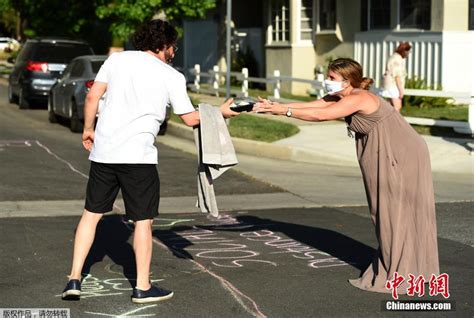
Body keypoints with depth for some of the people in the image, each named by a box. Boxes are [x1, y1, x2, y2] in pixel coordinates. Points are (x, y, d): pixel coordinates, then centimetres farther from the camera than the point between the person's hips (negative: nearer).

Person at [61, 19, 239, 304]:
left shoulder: (117, 59, 8)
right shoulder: (172, 77, 0)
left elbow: (92, 97, 5)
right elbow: (191, 119, 7)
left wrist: (88, 129, 19)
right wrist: (220, 112, 22)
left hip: (103, 150, 4)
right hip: (137, 155, -4)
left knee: (92, 213, 14)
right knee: (143, 219, 8)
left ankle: (74, 281, 13)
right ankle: (143, 288, 15)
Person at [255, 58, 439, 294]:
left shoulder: (358, 99, -22)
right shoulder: (341, 98, 6)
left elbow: (321, 115, -30)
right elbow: (310, 106, 0)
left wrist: (284, 111, -26)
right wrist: (275, 106, -11)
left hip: (402, 158, -10)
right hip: (387, 158, 10)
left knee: (395, 213, -3)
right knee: (388, 212, 15)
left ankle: (397, 275, 5)